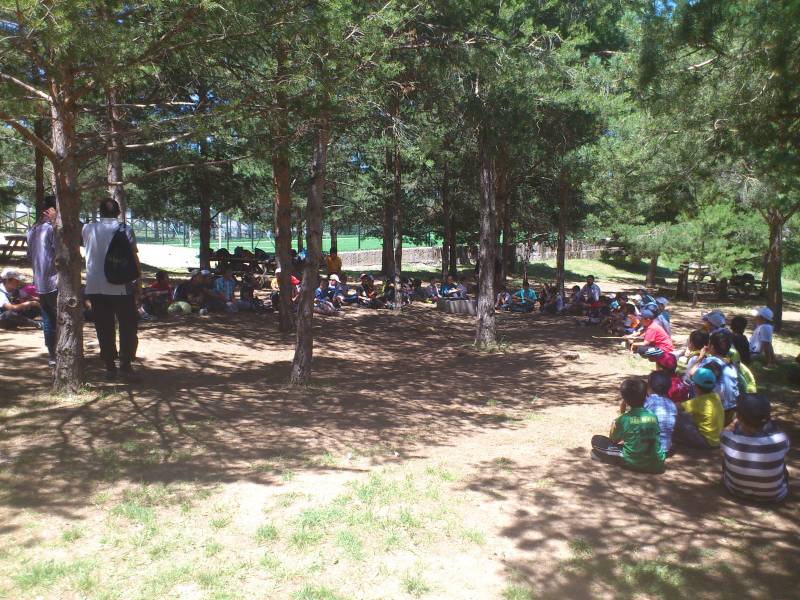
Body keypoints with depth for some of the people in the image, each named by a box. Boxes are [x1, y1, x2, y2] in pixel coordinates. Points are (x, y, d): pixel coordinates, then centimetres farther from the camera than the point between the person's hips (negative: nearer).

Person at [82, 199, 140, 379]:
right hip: (122, 287, -2)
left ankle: (110, 366, 10)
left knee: (104, 329, 7)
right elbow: (134, 257, -5)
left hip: (95, 288, 2)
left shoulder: (88, 229, 2)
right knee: (128, 326, 11)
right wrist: (138, 280, 4)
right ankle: (126, 362, 7)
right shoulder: (125, 230, -4)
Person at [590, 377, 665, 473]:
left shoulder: (624, 419, -12)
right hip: (656, 464, 4)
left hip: (633, 463, -4)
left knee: (596, 440, 6)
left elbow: (613, 440, 6)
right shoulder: (653, 416, 0)